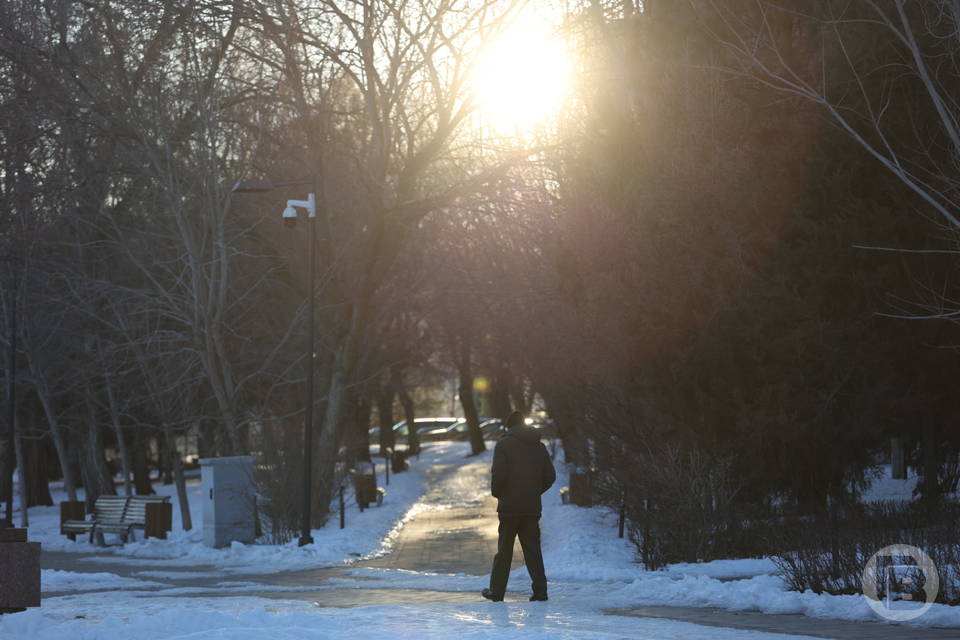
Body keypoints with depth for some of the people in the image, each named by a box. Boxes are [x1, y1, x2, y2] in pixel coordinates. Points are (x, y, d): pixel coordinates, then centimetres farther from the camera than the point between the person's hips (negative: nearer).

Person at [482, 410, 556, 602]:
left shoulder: (504, 444, -5)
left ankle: (497, 590, 8)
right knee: (533, 549, 6)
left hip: (509, 506, -4)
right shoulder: (539, 446, 11)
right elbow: (550, 475, 9)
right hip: (533, 507, 4)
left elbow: (498, 473, -15)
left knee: (504, 550, 4)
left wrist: (497, 493, 2)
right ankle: (540, 590, -3)